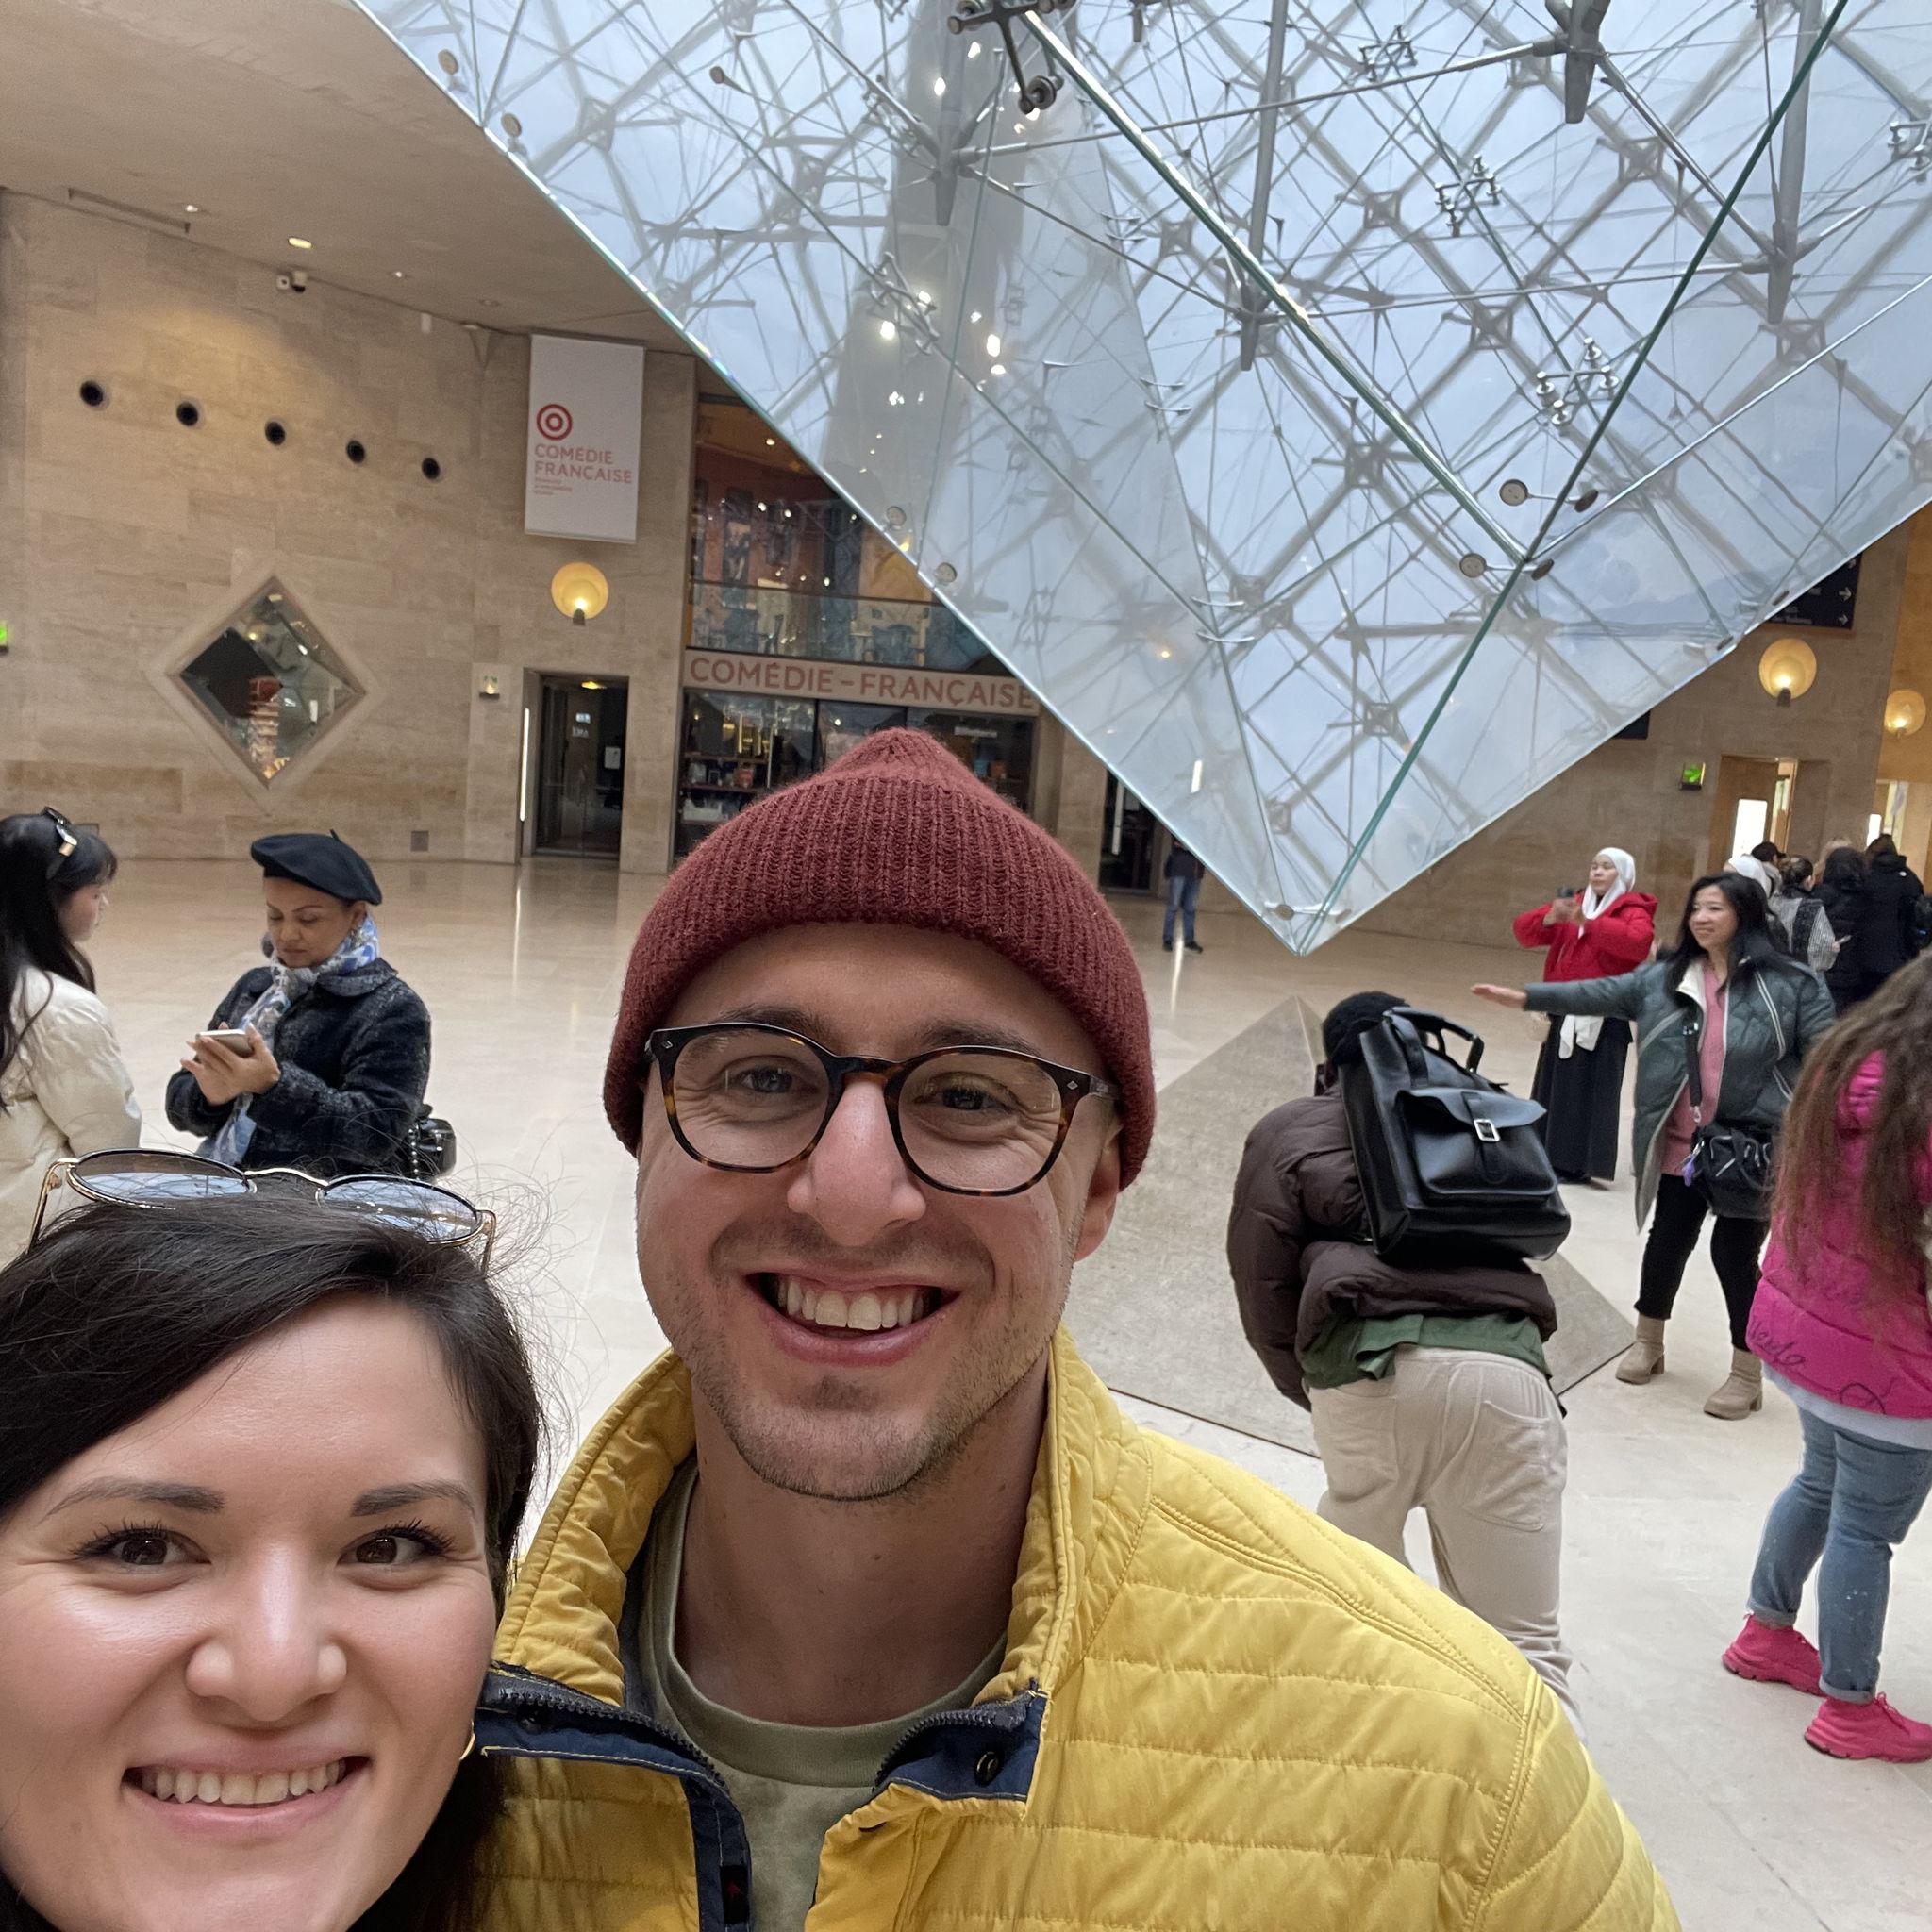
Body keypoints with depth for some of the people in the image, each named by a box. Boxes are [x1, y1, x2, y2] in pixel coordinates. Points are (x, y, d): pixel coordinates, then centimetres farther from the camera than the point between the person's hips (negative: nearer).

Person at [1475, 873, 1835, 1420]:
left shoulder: (1791, 984, -6)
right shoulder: (1663, 978, 4)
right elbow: (1600, 994, 2)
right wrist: (1526, 996, -5)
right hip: (1682, 1146, 3)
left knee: (1735, 1254, 3)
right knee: (1666, 1243, 15)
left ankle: (1748, 1374, 22)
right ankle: (1647, 1343, 36)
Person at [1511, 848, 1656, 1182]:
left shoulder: (1633, 911, -2)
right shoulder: (1573, 904, 14)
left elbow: (1639, 941, -25)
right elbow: (1523, 929, 9)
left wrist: (1586, 922, -28)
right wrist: (1549, 918, -13)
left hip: (1604, 1017, -6)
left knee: (1588, 1088, -6)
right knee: (1555, 1083, 8)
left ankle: (1577, 1162, -2)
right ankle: (1549, 1153, 15)